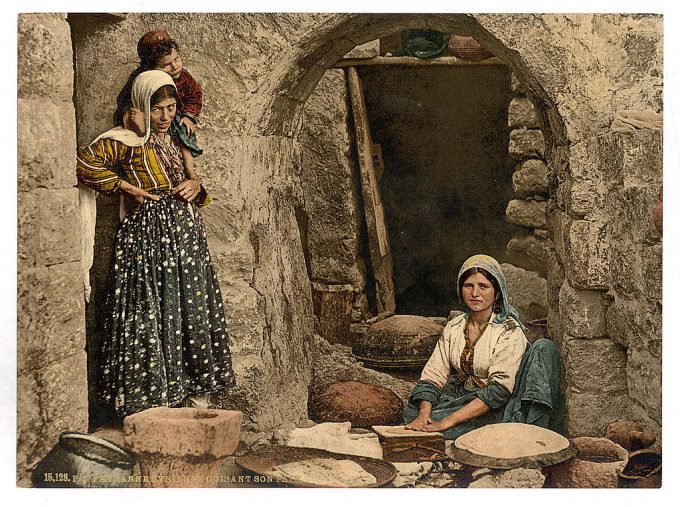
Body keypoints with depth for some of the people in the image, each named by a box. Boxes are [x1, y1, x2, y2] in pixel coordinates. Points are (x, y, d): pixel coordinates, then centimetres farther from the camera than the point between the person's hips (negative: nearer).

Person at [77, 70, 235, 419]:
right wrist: (128, 188, -10)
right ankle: (151, 393, 2)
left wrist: (196, 187, 6)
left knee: (192, 310, 7)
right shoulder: (126, 141, -3)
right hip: (150, 233, -7)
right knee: (152, 311, -7)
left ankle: (188, 388, 16)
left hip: (187, 233, 7)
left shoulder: (173, 141, 20)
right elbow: (85, 165, -14)